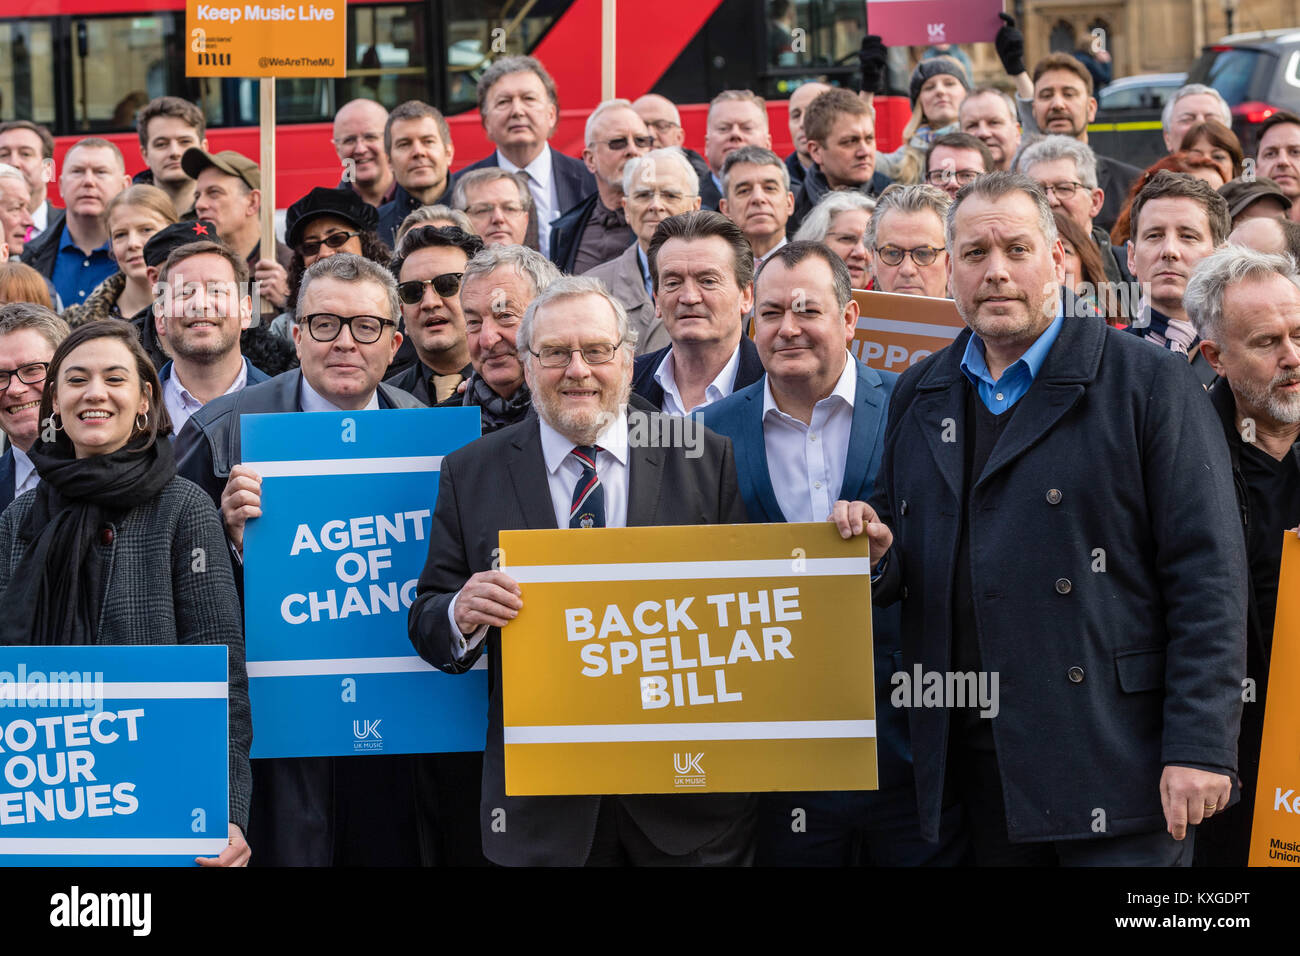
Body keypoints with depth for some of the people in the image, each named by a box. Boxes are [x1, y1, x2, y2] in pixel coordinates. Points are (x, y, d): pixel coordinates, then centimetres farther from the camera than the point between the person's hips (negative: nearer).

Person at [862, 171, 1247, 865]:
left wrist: (1199, 748, -15)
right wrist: (874, 554, -4)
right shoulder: (919, 397, 14)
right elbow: (901, 566, 21)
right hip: (978, 762, 5)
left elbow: (1207, 579, -8)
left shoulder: (1148, 384, -4)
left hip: (1115, 759, -5)